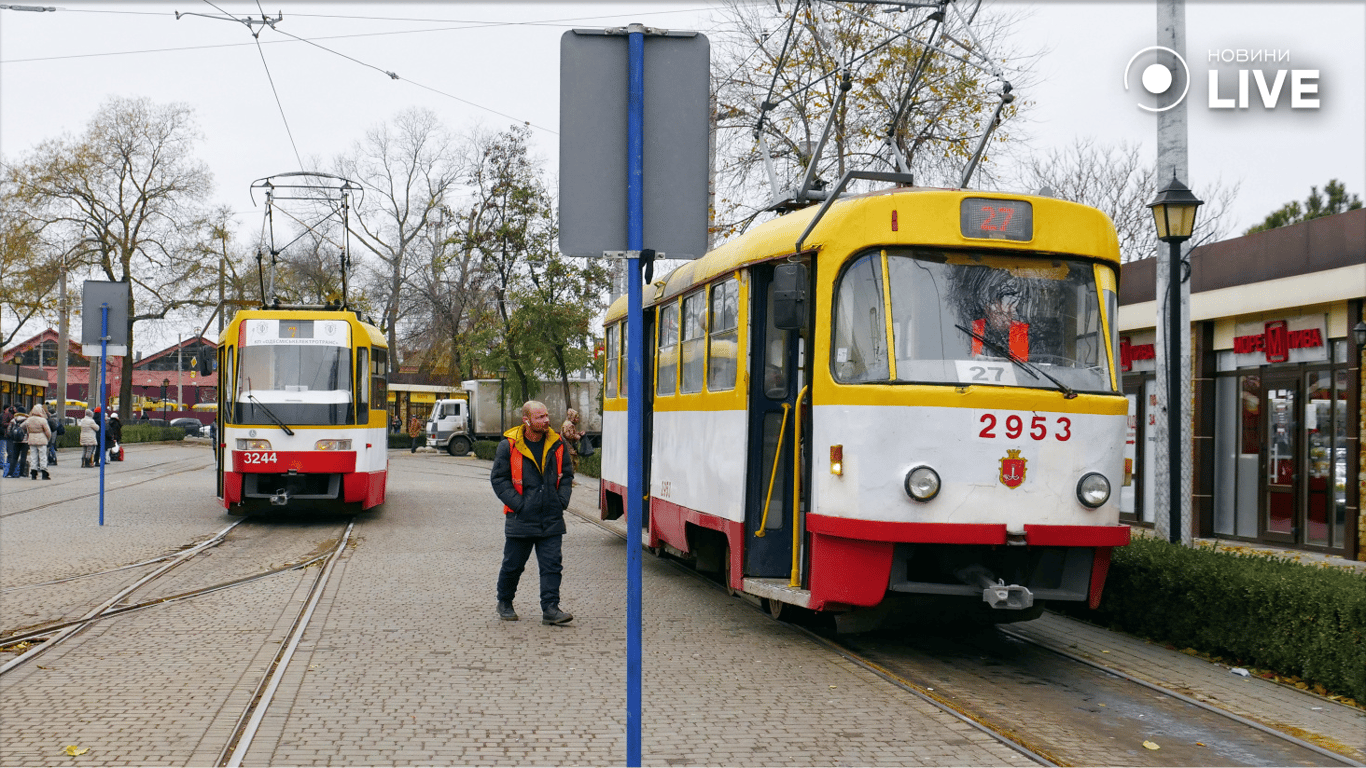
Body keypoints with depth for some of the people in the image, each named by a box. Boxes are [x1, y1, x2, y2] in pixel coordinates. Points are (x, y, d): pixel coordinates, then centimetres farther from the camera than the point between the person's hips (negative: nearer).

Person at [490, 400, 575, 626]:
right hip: (520, 519, -2)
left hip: (552, 520, 2)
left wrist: (562, 501, 2)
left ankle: (550, 608, -2)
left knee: (552, 564, -4)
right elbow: (498, 479, -3)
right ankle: (504, 603, 29)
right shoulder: (508, 446, -6)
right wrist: (517, 503, -10)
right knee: (513, 565, 9)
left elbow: (567, 475, 15)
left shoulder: (557, 444, 5)